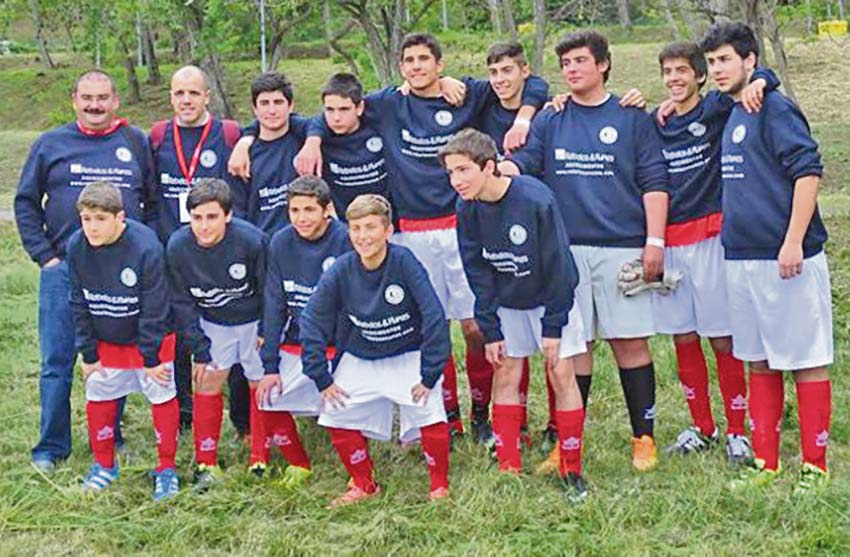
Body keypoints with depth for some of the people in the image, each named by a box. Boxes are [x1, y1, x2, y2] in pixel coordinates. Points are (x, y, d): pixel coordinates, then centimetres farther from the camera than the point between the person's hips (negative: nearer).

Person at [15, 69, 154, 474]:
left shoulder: (136, 143, 7)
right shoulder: (51, 144, 5)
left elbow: (154, 202, 11)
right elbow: (25, 202, 8)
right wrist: (44, 255, -1)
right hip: (64, 270, -1)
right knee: (56, 363, 1)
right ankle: (51, 448, 11)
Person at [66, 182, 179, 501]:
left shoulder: (145, 247, -28)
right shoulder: (76, 247, -15)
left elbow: (154, 310, -21)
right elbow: (80, 306, -4)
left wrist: (150, 358, -16)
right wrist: (88, 354, -2)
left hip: (150, 339, -4)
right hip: (105, 341, 4)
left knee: (162, 397, 1)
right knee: (98, 399, 8)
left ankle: (167, 468, 17)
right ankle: (104, 465, 28)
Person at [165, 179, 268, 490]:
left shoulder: (251, 240, -29)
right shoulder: (177, 247, -21)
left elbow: (268, 289, -12)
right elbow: (183, 303, -9)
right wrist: (199, 350, -9)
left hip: (254, 321, -2)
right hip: (212, 323, 2)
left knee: (261, 384, 1)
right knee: (207, 381, -3)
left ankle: (260, 460, 15)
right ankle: (206, 464, 8)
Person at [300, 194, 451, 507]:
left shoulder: (404, 262, -23)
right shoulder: (340, 271, -15)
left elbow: (434, 316, -22)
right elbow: (312, 323, -6)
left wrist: (430, 375, -21)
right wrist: (321, 380, -8)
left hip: (409, 356, -3)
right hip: (360, 360, 3)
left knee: (429, 412, -22)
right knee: (336, 414, -9)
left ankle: (440, 486, 2)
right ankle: (364, 485, 14)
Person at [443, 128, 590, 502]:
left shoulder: (536, 199, -29)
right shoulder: (467, 209, -14)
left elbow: (556, 265, -21)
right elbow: (478, 273, -5)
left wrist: (553, 326, -18)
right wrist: (490, 331, -7)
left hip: (551, 297, -4)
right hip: (506, 303, 4)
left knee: (561, 375, -4)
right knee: (506, 376, 3)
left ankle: (572, 471, 6)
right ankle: (509, 468, 10)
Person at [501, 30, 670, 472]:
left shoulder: (632, 118, 7)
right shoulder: (549, 121, 12)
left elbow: (654, 182, 3)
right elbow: (521, 163, 0)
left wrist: (655, 241, -5)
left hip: (622, 248, -2)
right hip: (565, 249, 2)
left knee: (630, 341, 0)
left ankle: (644, 437, 9)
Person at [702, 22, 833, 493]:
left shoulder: (774, 109, -9)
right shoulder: (730, 115, 15)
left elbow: (808, 171, -16)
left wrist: (794, 242, -20)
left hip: (786, 259, -8)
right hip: (741, 258, 8)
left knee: (807, 361, 0)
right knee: (759, 361, 13)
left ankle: (815, 466, 7)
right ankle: (765, 460, 22)